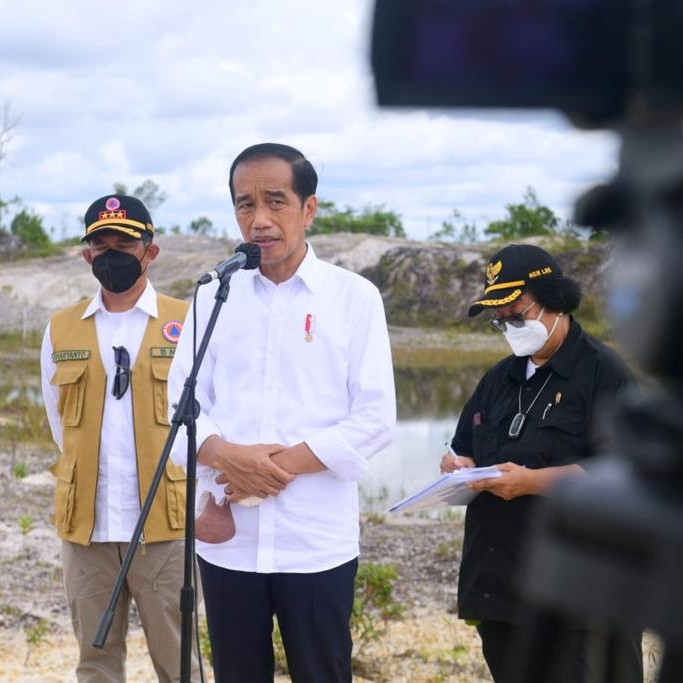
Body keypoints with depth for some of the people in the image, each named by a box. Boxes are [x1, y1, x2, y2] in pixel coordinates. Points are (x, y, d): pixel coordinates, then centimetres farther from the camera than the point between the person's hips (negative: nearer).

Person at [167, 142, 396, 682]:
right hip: (226, 536, 2)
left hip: (318, 540, -2)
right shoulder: (213, 297, 7)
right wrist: (225, 454, -16)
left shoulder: (354, 297, -1)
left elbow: (376, 418, -5)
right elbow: (182, 401, 4)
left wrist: (287, 463, -15)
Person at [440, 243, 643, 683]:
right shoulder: (499, 379, 18)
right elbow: (465, 448, 27)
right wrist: (458, 465, 2)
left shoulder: (604, 373, -6)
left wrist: (531, 481, -22)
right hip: (501, 583, 7)